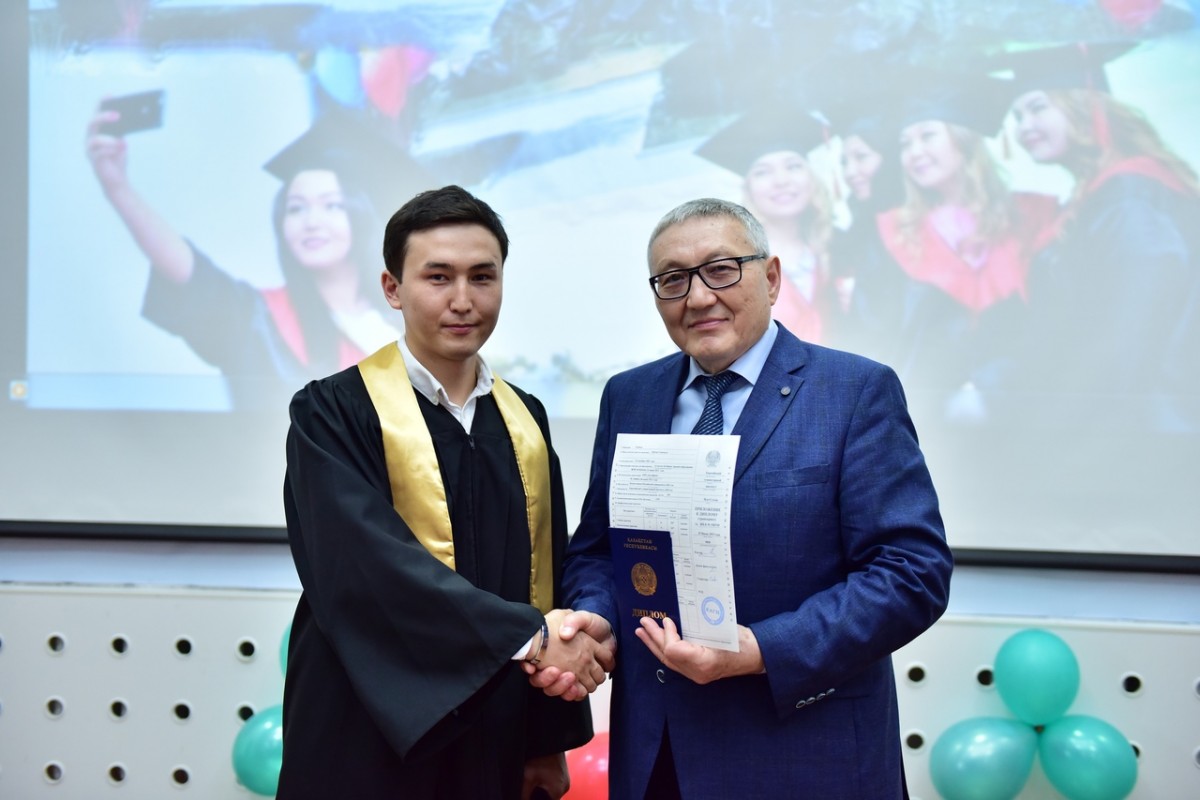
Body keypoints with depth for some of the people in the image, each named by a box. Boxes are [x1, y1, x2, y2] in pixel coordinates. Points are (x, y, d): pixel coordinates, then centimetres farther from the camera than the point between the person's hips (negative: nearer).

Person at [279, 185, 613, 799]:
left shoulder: (524, 421, 8)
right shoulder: (333, 412, -8)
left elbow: (547, 580, 8)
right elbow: (366, 564, -22)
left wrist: (550, 740, 5)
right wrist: (528, 635, -25)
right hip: (371, 744, -4)